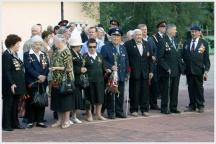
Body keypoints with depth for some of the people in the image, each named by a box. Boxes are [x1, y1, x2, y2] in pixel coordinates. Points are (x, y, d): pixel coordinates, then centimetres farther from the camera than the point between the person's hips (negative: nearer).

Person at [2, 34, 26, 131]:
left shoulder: (15, 55, 14)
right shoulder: (6, 55, -14)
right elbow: (6, 71, -18)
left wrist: (21, 83, 15)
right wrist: (11, 83, -23)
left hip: (17, 85, 9)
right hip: (10, 86, -9)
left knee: (15, 105, 13)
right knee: (8, 105, -1)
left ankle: (15, 123, 20)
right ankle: (6, 125, 5)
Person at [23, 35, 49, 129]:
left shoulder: (43, 55, 15)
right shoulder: (27, 55, -1)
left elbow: (47, 67, 6)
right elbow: (28, 68, -12)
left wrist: (44, 76, -12)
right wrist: (38, 76, -19)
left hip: (43, 82, 5)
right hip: (32, 82, -5)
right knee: (32, 102, -1)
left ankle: (40, 121, 12)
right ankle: (30, 122, 5)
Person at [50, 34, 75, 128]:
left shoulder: (66, 52, -13)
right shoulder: (56, 52, 11)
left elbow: (69, 68, -15)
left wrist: (56, 68, -17)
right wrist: (51, 68, 2)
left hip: (65, 81, -8)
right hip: (56, 81, 8)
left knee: (65, 100, -1)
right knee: (57, 100, 10)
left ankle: (67, 121, 8)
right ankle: (60, 120, 18)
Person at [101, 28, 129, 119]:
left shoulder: (123, 48, 17)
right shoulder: (105, 47, -1)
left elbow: (126, 61, 18)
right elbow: (103, 60, -9)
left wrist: (126, 73, 9)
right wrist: (111, 67, -19)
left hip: (121, 76, 5)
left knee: (120, 95, 7)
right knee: (111, 95, -1)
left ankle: (119, 111, 15)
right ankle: (111, 112, 5)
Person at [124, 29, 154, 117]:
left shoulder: (147, 44, 12)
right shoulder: (128, 44, -3)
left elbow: (150, 59, 12)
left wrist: (151, 71, 7)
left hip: (145, 72, 4)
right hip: (134, 72, -4)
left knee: (145, 91, 5)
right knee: (134, 91, 1)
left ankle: (144, 109, 14)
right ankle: (134, 110, 10)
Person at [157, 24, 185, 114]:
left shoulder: (176, 40, 11)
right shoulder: (162, 42, -11)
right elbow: (160, 58, -12)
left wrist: (182, 65, 8)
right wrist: (167, 68, -15)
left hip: (177, 70, 7)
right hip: (167, 71, -7)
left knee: (175, 90, 11)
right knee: (166, 90, 1)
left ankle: (173, 107, 20)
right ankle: (164, 108, 10)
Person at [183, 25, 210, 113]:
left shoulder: (204, 43, 3)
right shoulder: (186, 43, 12)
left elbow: (206, 57, 1)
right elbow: (184, 56, 13)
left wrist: (206, 69, -7)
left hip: (198, 70, -3)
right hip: (189, 69, 3)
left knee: (199, 87, 1)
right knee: (191, 87, 6)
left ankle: (200, 105, 8)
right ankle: (192, 105, 12)